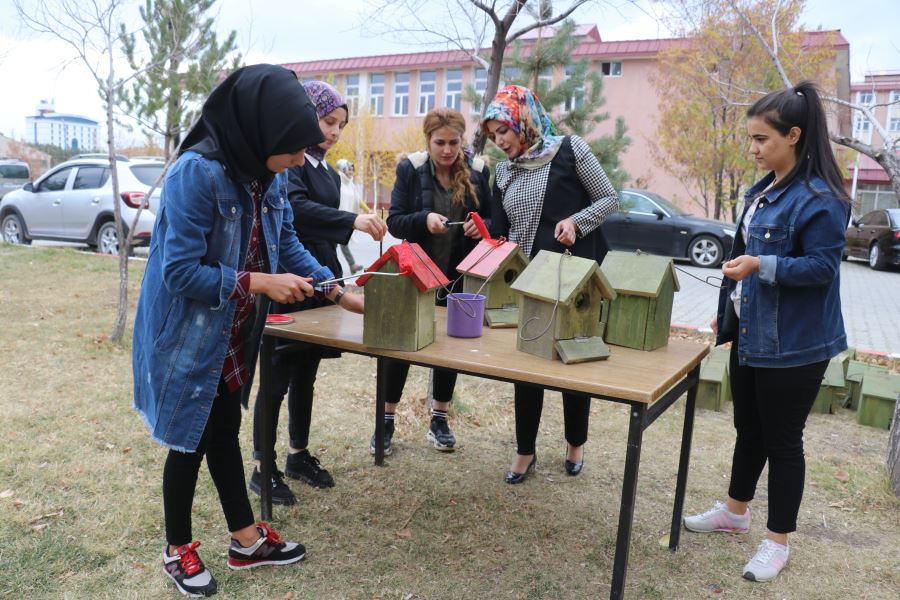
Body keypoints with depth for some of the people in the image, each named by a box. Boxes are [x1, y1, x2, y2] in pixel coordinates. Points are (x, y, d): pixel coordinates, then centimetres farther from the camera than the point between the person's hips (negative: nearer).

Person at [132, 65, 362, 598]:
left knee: (225, 431, 18)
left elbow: (288, 244, 7)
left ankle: (247, 541, 32)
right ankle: (178, 550, 31)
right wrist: (259, 283, -24)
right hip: (189, 334, -7)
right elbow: (180, 271, -26)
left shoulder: (270, 175, -3)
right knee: (191, 440, 8)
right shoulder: (197, 172, -27)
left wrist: (341, 293, 0)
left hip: (235, 333, 7)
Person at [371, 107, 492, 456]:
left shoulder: (478, 171, -2)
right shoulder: (410, 169, -7)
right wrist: (424, 219, -29)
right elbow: (395, 222, -10)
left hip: (459, 276, 2)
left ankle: (439, 421, 27)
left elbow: (491, 221, 4)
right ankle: (386, 421, 19)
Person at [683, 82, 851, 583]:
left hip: (793, 344, -8)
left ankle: (778, 541, 22)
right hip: (751, 334, 9)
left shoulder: (819, 198, -18)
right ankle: (736, 511, 39)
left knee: (782, 439, 5)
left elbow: (822, 267, -20)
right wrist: (730, 311, 21)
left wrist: (761, 266, -32)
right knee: (749, 429, 21)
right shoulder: (763, 190, 10)